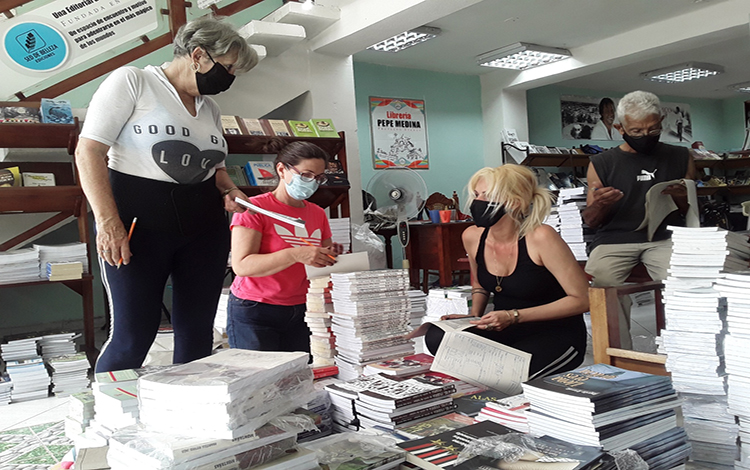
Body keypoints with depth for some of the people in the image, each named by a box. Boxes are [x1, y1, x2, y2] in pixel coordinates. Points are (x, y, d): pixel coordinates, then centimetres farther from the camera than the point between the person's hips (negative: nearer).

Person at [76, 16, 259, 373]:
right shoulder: (132, 81, -3)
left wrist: (228, 191, 5)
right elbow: (89, 150, -9)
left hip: (203, 224, 7)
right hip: (139, 221, -6)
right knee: (134, 335, -5)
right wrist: (107, 221, -19)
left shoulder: (210, 108, 18)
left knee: (197, 331, 8)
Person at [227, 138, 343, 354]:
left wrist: (330, 256, -6)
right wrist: (295, 255, -28)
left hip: (300, 313, 5)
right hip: (254, 313, -4)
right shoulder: (254, 208, -6)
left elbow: (322, 265, 18)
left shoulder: (318, 214, 11)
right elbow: (241, 266, -18)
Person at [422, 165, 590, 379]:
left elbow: (581, 299, -17)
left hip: (558, 336, -5)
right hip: (505, 331, 5)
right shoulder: (472, 237, -3)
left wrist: (514, 316, -22)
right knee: (437, 336, -20)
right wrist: (474, 316, -1)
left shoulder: (540, 237, -21)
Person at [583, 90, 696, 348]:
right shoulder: (602, 163, 10)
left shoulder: (680, 157, 15)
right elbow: (590, 221, 11)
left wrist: (682, 199, -4)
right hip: (614, 239, -1)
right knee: (600, 283, -29)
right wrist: (600, 204, -13)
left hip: (664, 237, 1)